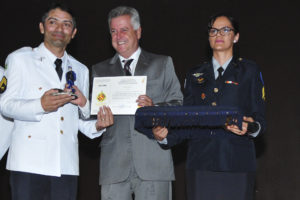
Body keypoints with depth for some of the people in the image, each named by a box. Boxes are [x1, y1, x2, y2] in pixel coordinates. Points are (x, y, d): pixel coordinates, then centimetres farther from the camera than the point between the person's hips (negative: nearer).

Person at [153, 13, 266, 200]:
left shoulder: (249, 71, 10)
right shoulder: (195, 75, 18)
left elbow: (260, 118, 5)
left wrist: (250, 127, -18)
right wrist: (165, 136, -7)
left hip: (236, 164, -2)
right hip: (200, 163, 2)